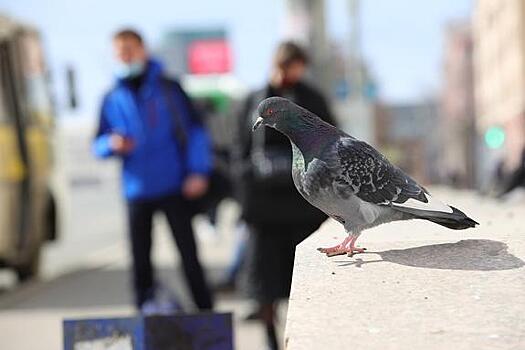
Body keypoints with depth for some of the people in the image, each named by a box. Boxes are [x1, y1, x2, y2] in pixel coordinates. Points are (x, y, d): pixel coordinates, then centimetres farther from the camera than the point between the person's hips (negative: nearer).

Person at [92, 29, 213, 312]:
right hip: (137, 191, 3)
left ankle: (206, 313, 7)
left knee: (188, 254, -2)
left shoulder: (168, 89, 3)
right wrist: (112, 144, -10)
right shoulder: (112, 99, 10)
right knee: (140, 261, 4)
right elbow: (98, 146, 14)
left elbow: (195, 130, 2)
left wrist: (199, 172, -8)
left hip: (174, 187, -3)